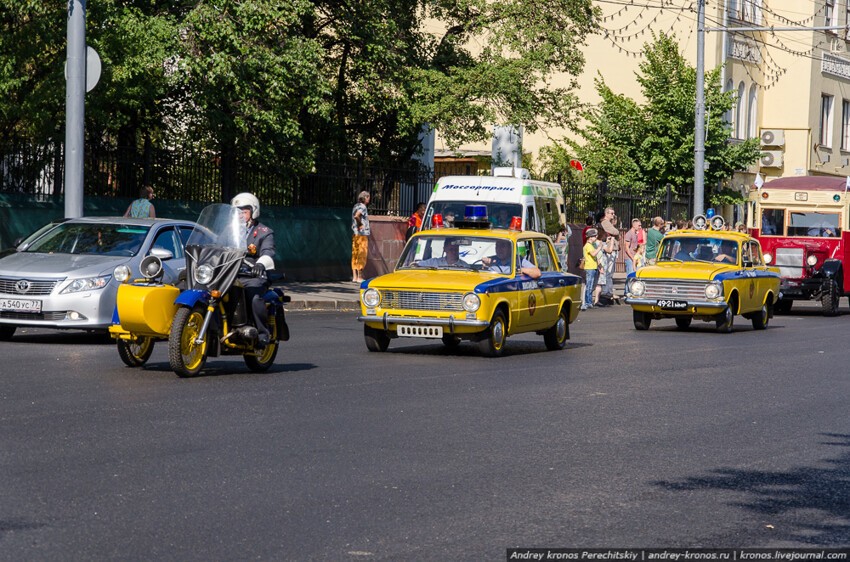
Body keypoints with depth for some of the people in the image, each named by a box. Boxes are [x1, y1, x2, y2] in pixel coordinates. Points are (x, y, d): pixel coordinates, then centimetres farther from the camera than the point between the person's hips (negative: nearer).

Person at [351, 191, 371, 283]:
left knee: (355, 255, 9)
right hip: (362, 234, -9)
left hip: (355, 234, 9)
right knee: (362, 255, -4)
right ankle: (359, 277, -3)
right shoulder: (362, 206, -12)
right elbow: (356, 216, -28)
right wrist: (361, 225, -14)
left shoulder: (356, 206, 15)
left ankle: (354, 277, 11)